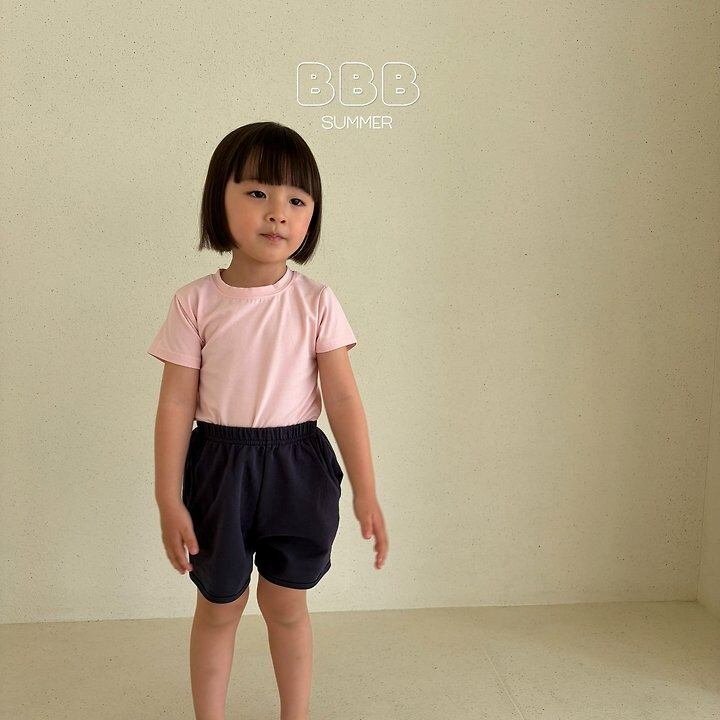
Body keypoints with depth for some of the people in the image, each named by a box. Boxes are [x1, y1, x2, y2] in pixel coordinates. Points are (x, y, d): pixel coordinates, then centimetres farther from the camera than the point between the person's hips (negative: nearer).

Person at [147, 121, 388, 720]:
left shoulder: (316, 303, -6)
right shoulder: (196, 303, -7)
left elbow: (343, 399, -6)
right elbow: (176, 405, -5)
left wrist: (366, 492, -7)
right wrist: (169, 500, -5)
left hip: (297, 465, 0)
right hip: (219, 464, 0)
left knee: (286, 603, 15)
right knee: (219, 605, 16)